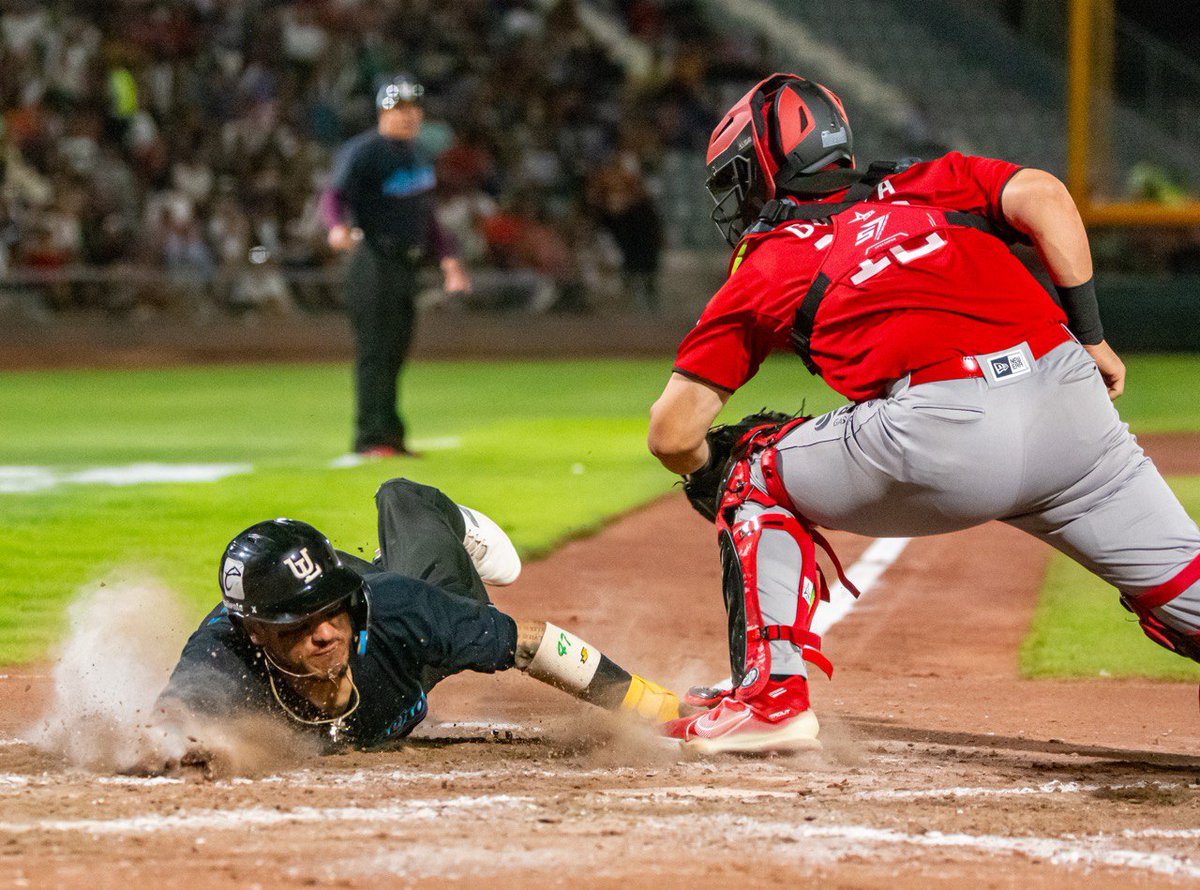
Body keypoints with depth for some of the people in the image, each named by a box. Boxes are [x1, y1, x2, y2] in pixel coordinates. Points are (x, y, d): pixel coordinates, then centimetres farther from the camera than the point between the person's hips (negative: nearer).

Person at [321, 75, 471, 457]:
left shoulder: (419, 154, 17)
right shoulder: (363, 152, -10)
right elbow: (334, 195, -23)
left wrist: (447, 257, 19)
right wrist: (339, 226, -45)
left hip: (407, 265, 9)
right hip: (375, 263, -8)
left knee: (394, 353, 11)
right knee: (375, 351, -11)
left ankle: (390, 438, 15)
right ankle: (372, 436, -11)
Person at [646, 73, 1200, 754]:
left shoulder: (764, 270, 21)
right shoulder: (927, 184, 28)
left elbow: (672, 432, 17)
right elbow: (1043, 196, 9)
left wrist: (714, 471, 39)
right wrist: (1088, 335, 14)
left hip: (941, 433, -3)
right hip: (1071, 398, 3)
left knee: (755, 479, 21)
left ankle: (773, 693, 11)